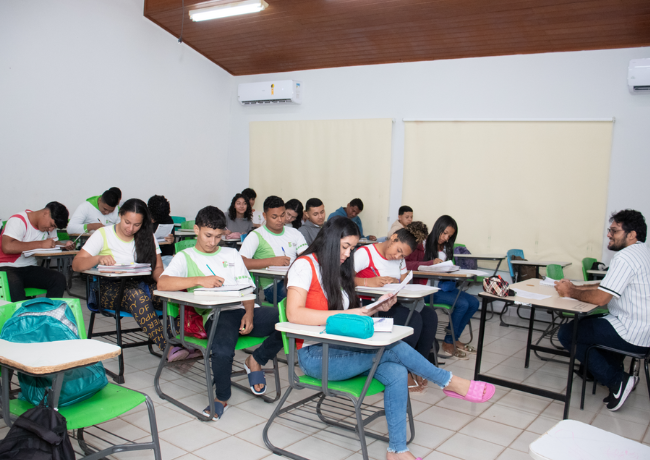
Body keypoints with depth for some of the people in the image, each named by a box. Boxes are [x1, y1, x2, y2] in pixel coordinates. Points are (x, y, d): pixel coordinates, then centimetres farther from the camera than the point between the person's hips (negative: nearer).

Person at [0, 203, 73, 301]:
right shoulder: (18, 220, -14)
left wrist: (64, 245, -4)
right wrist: (41, 244, -26)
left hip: (30, 268, 6)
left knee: (59, 279, -19)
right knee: (14, 284, -39)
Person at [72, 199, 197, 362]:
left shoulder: (147, 237, 12)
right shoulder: (103, 234, 2)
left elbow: (158, 268, 7)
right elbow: (76, 265, -5)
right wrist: (98, 258, -27)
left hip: (142, 285, 3)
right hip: (111, 288, -3)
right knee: (137, 296, -39)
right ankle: (168, 348, -46)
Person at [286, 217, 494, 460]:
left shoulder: (339, 269, 16)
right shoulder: (305, 265, -10)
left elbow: (349, 310, 15)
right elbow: (294, 314, -24)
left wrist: (376, 308, -3)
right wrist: (346, 314, -26)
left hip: (341, 349, 8)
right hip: (315, 355, -7)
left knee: (396, 372, -19)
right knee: (391, 346, -22)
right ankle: (450, 382, -3)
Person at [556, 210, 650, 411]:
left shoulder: (625, 257, -20)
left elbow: (600, 298, -23)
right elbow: (607, 287, 19)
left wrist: (571, 292, -7)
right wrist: (575, 287, 10)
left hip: (634, 336, -10)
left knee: (566, 333, -4)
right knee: (589, 321, 31)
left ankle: (617, 381, -1)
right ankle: (616, 373, 23)